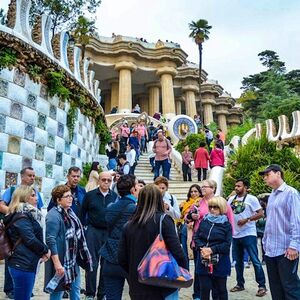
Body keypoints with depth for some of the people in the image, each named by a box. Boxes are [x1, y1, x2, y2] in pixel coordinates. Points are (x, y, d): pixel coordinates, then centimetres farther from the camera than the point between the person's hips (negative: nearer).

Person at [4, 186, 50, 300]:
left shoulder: (27, 214, 14)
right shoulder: (22, 217, -15)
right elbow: (31, 240, -19)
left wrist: (41, 252, 6)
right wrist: (45, 250, -5)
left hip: (27, 263, 9)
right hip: (23, 265, -9)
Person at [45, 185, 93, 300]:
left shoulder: (69, 211, 9)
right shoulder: (53, 215, -19)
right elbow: (51, 241, -24)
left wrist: (80, 255, 20)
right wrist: (57, 263, -26)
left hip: (73, 259, 9)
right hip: (61, 260, -9)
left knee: (76, 289, 18)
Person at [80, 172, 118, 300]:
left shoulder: (115, 196, 1)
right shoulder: (90, 195, 0)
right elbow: (83, 213, 6)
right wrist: (85, 227, 2)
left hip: (109, 232, 1)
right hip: (93, 231, -1)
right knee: (92, 263, 5)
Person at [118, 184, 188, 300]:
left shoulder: (129, 225, 2)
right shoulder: (163, 220, -11)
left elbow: (122, 259, 4)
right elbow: (177, 251, -16)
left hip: (137, 288, 4)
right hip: (163, 285, -4)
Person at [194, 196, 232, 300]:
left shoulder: (226, 224, -3)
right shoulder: (204, 221, 7)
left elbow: (227, 244, -10)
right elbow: (196, 237, 5)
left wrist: (212, 249, -19)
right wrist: (202, 248, -13)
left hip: (220, 262, -2)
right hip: (204, 261, 2)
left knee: (221, 289, 13)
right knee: (204, 288, 6)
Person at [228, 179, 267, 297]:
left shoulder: (251, 198, -6)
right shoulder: (231, 199, 10)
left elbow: (260, 213, -10)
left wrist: (247, 219, -19)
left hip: (248, 234, -6)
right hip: (235, 235, 6)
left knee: (255, 261, -3)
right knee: (238, 261, 14)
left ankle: (262, 286, 7)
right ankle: (240, 284, 26)